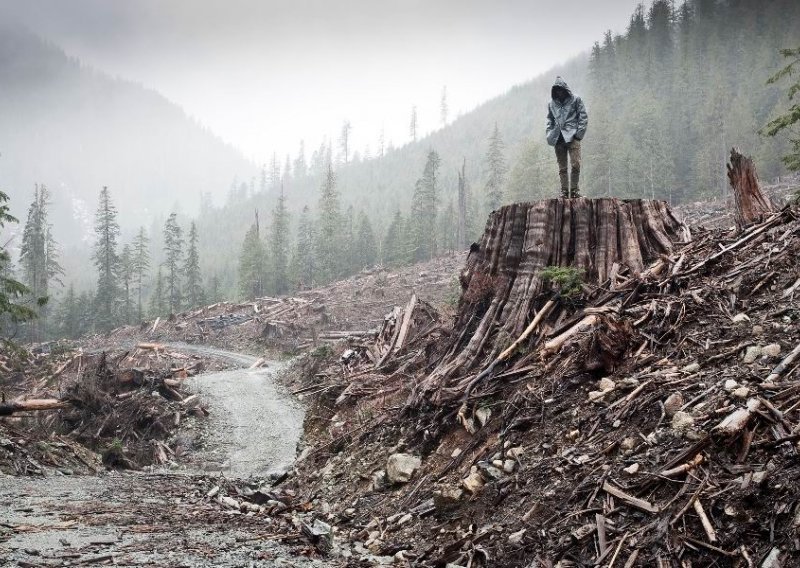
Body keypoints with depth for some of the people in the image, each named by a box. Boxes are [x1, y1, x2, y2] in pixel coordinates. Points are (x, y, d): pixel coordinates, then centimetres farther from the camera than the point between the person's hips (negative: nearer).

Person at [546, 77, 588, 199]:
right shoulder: (551, 104, 16)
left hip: (572, 137, -3)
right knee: (562, 167, 2)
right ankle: (564, 191, 5)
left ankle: (574, 189, -7)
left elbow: (583, 117, 5)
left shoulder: (575, 100, 7)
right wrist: (550, 135, 8)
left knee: (575, 164, -14)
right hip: (558, 138, 3)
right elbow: (550, 120, 23)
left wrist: (579, 133, -6)